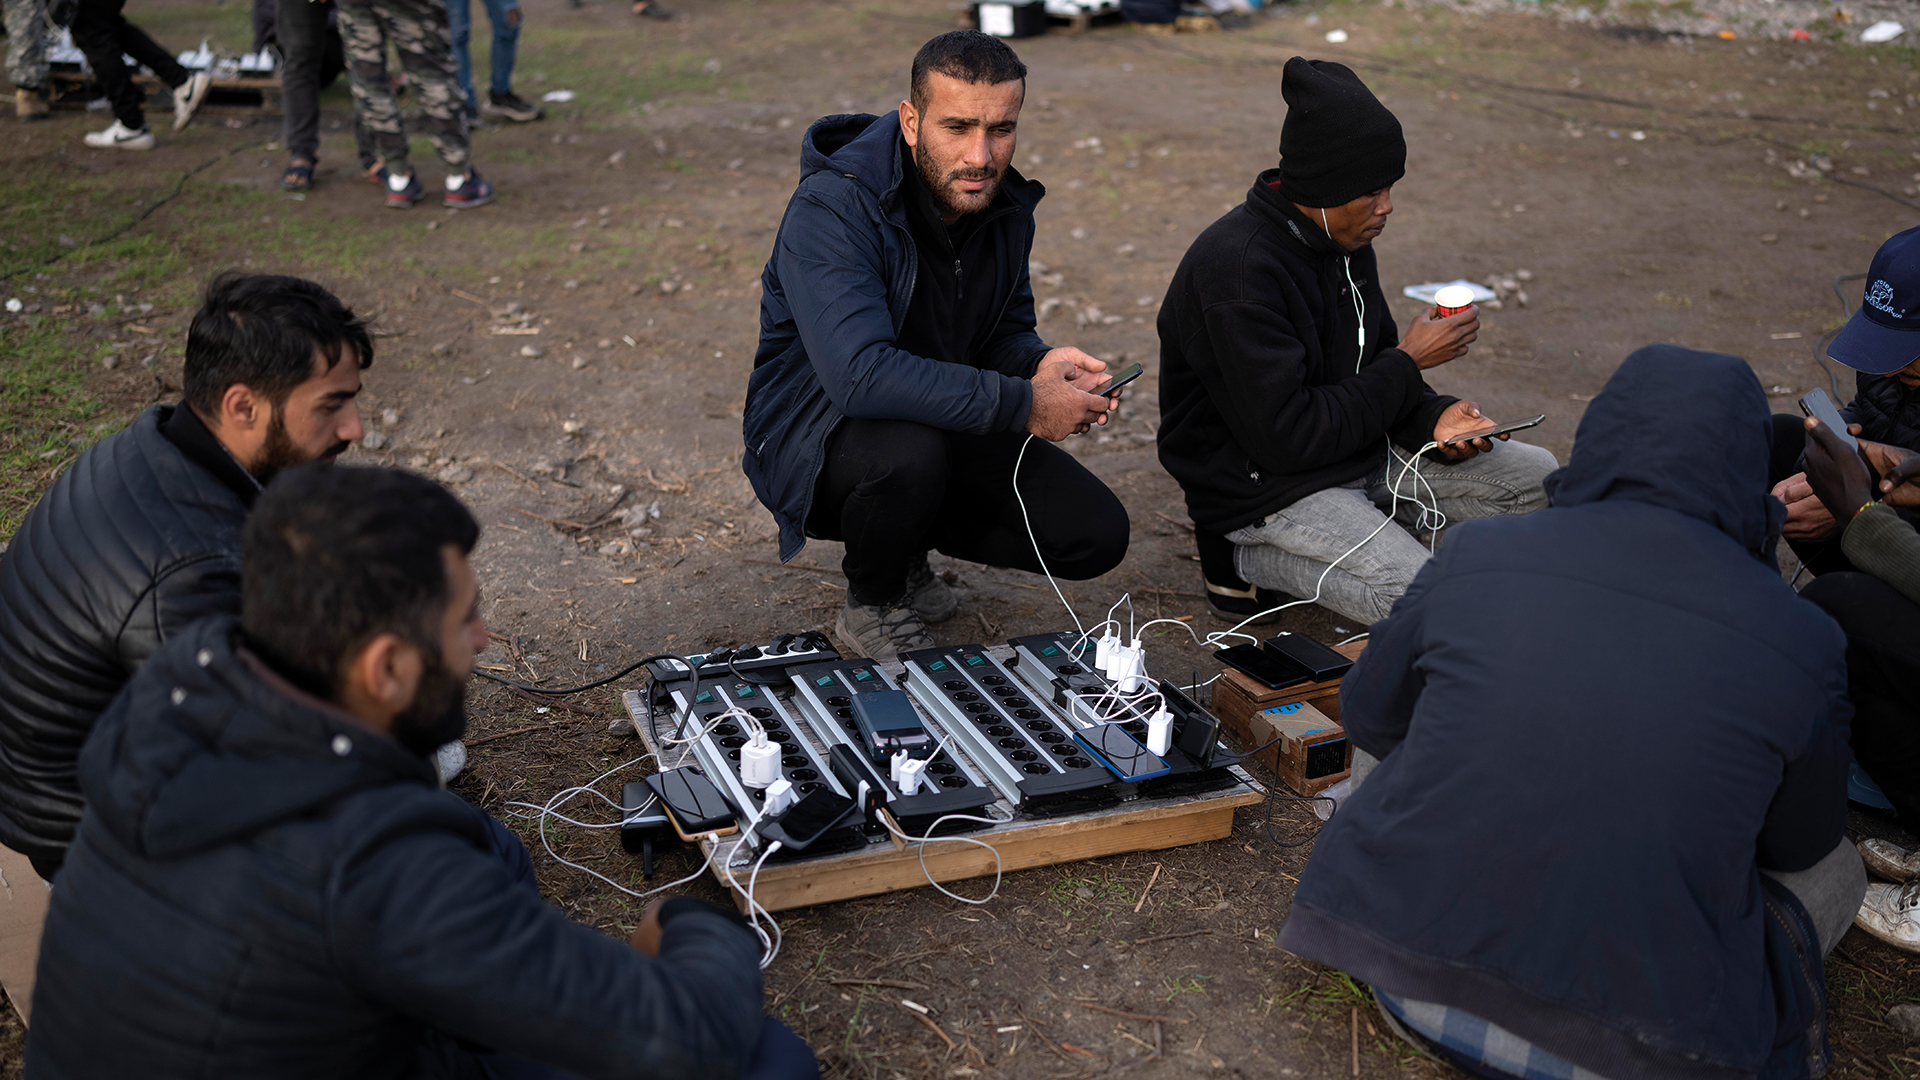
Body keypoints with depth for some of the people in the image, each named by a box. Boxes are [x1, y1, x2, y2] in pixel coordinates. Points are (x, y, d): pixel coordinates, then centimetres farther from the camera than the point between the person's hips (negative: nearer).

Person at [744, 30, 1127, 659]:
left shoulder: (1004, 203, -3)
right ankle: (871, 606, -6)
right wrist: (1024, 403, -35)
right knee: (909, 453, -41)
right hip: (815, 435, -6)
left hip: (947, 425, 6)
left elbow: (1007, 330, 10)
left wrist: (1039, 366, -16)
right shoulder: (832, 208, -27)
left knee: (1098, 535, -8)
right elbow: (861, 373, -40)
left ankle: (907, 551, 17)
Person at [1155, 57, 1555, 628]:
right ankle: (1249, 559, -2)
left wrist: (1433, 418, -8)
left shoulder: (1346, 238, 3)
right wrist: (1408, 363, -18)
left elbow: (1370, 366, 14)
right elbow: (1287, 438, -27)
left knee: (1537, 476, 7)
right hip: (1266, 489, -9)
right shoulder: (1236, 270, -26)